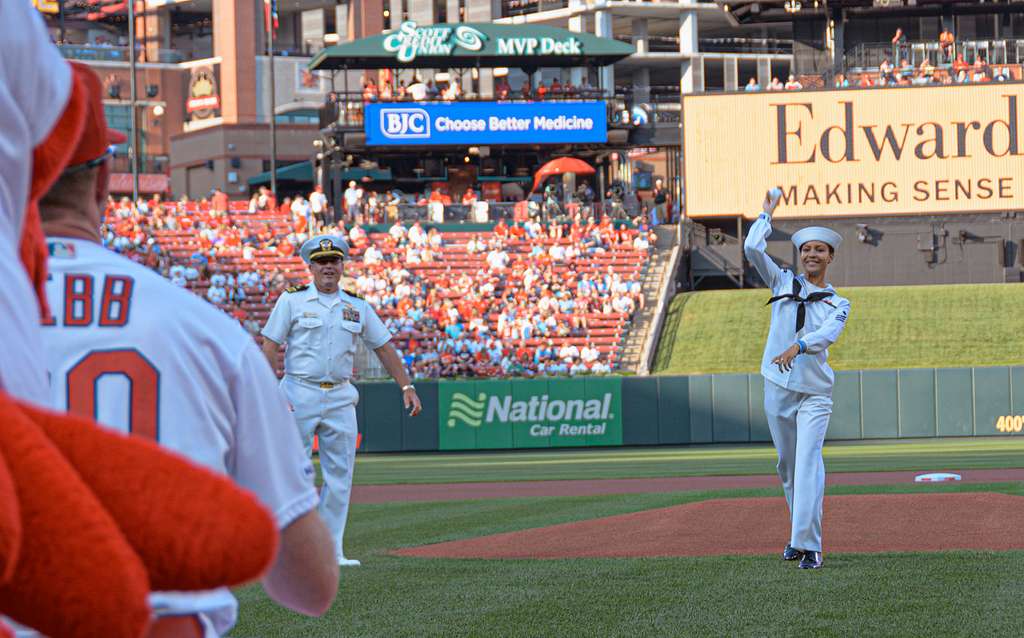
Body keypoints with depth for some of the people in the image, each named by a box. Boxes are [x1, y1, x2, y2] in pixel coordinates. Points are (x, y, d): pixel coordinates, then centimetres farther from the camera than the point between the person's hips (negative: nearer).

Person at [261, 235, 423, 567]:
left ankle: (331, 551, 7)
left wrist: (407, 386, 6)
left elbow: (383, 347, 14)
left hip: (340, 398, 4)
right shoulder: (292, 300, 0)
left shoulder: (356, 307, 11)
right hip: (300, 395, -4)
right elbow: (270, 346, -4)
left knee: (340, 476, 2)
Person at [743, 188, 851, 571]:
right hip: (777, 388, 3)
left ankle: (809, 545, -23)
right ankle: (799, 534, 25)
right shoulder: (783, 283, 9)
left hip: (814, 394, -3)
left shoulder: (838, 305, 5)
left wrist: (798, 346, -36)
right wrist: (769, 211, 6)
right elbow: (753, 248, -2)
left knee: (808, 463, -16)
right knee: (787, 465, 11)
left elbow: (828, 334, -17)